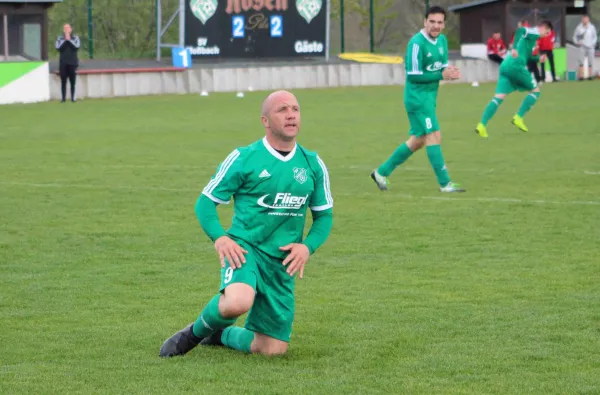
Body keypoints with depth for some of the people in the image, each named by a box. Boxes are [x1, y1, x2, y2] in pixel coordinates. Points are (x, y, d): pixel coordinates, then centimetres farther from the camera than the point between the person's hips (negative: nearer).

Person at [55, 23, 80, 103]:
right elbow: (58, 47, -8)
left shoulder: (75, 38, 6)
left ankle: (73, 97, 4)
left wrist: (69, 40, -11)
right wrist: (65, 40, -11)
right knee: (63, 82, -1)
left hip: (73, 63, 0)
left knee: (73, 81, 0)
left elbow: (77, 46, -10)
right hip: (63, 63, 0)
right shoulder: (60, 38, 7)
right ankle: (63, 98, 1)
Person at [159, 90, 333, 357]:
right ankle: (196, 332, -4)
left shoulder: (313, 165, 7)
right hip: (245, 248, -4)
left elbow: (324, 215, 15)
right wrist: (219, 237, -18)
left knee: (273, 350, 3)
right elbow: (205, 202, 1)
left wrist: (307, 246, -5)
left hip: (283, 261, 4)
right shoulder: (243, 159, -4)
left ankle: (221, 335, 34)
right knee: (237, 303, -38)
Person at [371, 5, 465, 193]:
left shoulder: (442, 40, 8)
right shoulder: (417, 43, -17)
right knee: (434, 136, -11)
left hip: (430, 96, 9)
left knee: (418, 140, 14)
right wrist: (441, 75, -22)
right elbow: (413, 75, -20)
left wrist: (450, 72, -11)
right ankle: (445, 183, -8)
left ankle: (382, 172, 25)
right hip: (417, 96, -9)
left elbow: (443, 66, 14)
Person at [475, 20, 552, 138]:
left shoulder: (530, 34, 29)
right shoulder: (535, 33, 1)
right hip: (516, 66, -8)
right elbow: (521, 30, -20)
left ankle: (482, 125, -16)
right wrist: (515, 48, -30)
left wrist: (538, 58, 34)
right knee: (535, 90, 9)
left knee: (499, 97, -1)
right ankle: (518, 117, 0)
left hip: (505, 65, 8)